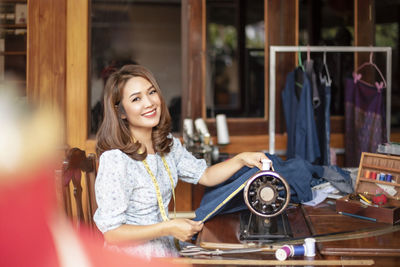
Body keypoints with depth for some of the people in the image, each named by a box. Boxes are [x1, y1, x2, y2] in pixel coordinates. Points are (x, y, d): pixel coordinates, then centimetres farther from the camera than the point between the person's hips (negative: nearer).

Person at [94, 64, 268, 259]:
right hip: (131, 258, -7)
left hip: (165, 251, 7)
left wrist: (241, 159, 0)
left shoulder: (167, 144, 3)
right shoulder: (115, 161, -22)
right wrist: (169, 228, -22)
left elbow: (204, 175, 15)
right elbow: (111, 233, -21)